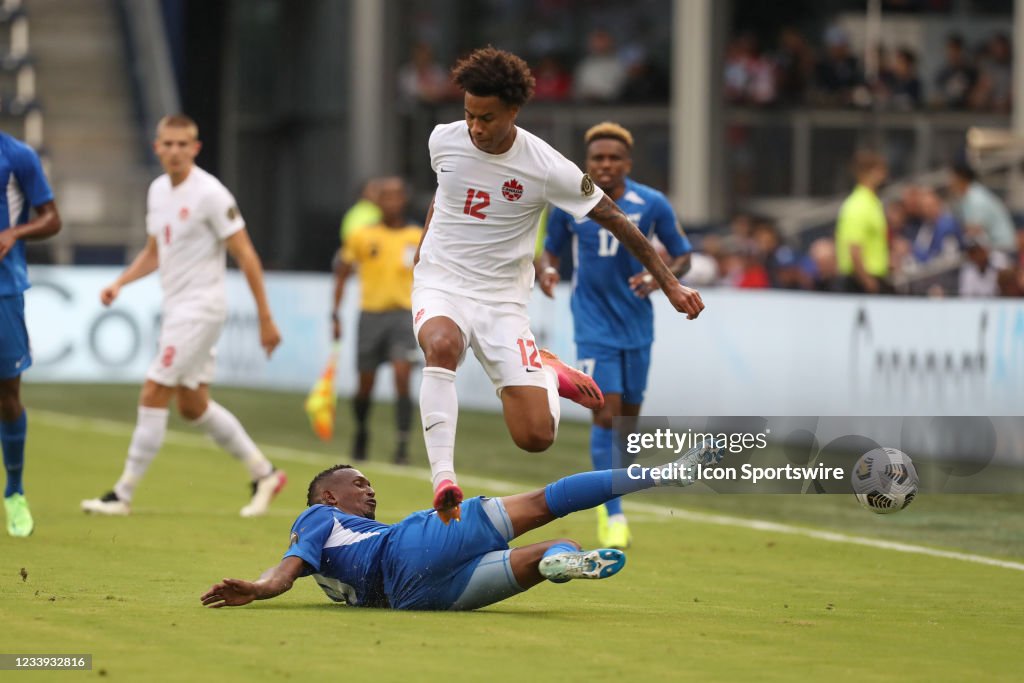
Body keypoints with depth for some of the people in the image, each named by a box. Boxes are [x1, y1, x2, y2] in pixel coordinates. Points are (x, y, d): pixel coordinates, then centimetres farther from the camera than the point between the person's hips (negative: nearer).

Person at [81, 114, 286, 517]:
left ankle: (123, 495, -3)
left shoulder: (209, 194, -16)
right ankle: (264, 474, 23)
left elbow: (245, 255, -14)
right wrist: (120, 284, 5)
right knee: (192, 405, 12)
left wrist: (265, 318, -15)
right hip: (175, 307, 9)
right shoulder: (158, 190, 9)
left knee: (154, 396, -9)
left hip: (200, 308, -9)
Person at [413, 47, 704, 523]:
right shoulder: (443, 140, -6)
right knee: (442, 345, -39)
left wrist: (669, 283, 0)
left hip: (503, 300, -1)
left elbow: (614, 220, -3)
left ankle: (545, 372, 27)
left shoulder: (547, 169, -14)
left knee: (536, 438, -10)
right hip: (440, 285, 1)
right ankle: (443, 479, -38)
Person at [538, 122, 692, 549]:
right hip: (594, 325, -2)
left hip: (637, 325, 2)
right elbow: (551, 249, 8)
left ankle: (608, 497, 34)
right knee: (605, 413, -14)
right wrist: (546, 269, -15)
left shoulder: (652, 205, -6)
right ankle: (613, 515, -11)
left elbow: (682, 256, 2)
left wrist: (659, 277, -19)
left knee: (629, 415, 11)